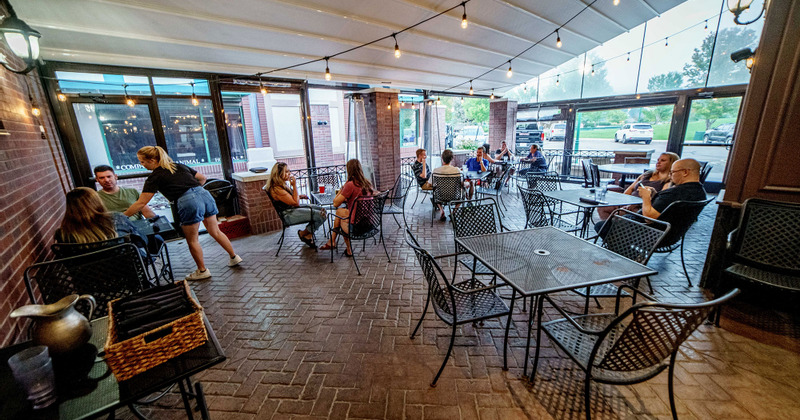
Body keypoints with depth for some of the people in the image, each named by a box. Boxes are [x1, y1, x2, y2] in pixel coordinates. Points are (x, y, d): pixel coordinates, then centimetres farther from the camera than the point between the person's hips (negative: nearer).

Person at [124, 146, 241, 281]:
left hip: (189, 202, -6)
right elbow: (202, 178, 25)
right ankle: (234, 257, 26)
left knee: (192, 240, 11)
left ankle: (202, 271, 22)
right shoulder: (180, 166, 19)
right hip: (205, 194, 7)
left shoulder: (155, 177, 3)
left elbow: (141, 203, 2)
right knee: (215, 232, 19)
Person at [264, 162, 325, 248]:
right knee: (321, 215, -20)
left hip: (295, 209, 11)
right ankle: (304, 233, 3)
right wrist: (294, 185, -19)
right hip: (289, 215, -11)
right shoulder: (276, 189, -22)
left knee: (322, 210, 4)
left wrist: (299, 196, 7)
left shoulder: (282, 184, 9)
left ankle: (309, 234, 9)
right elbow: (296, 202, -22)